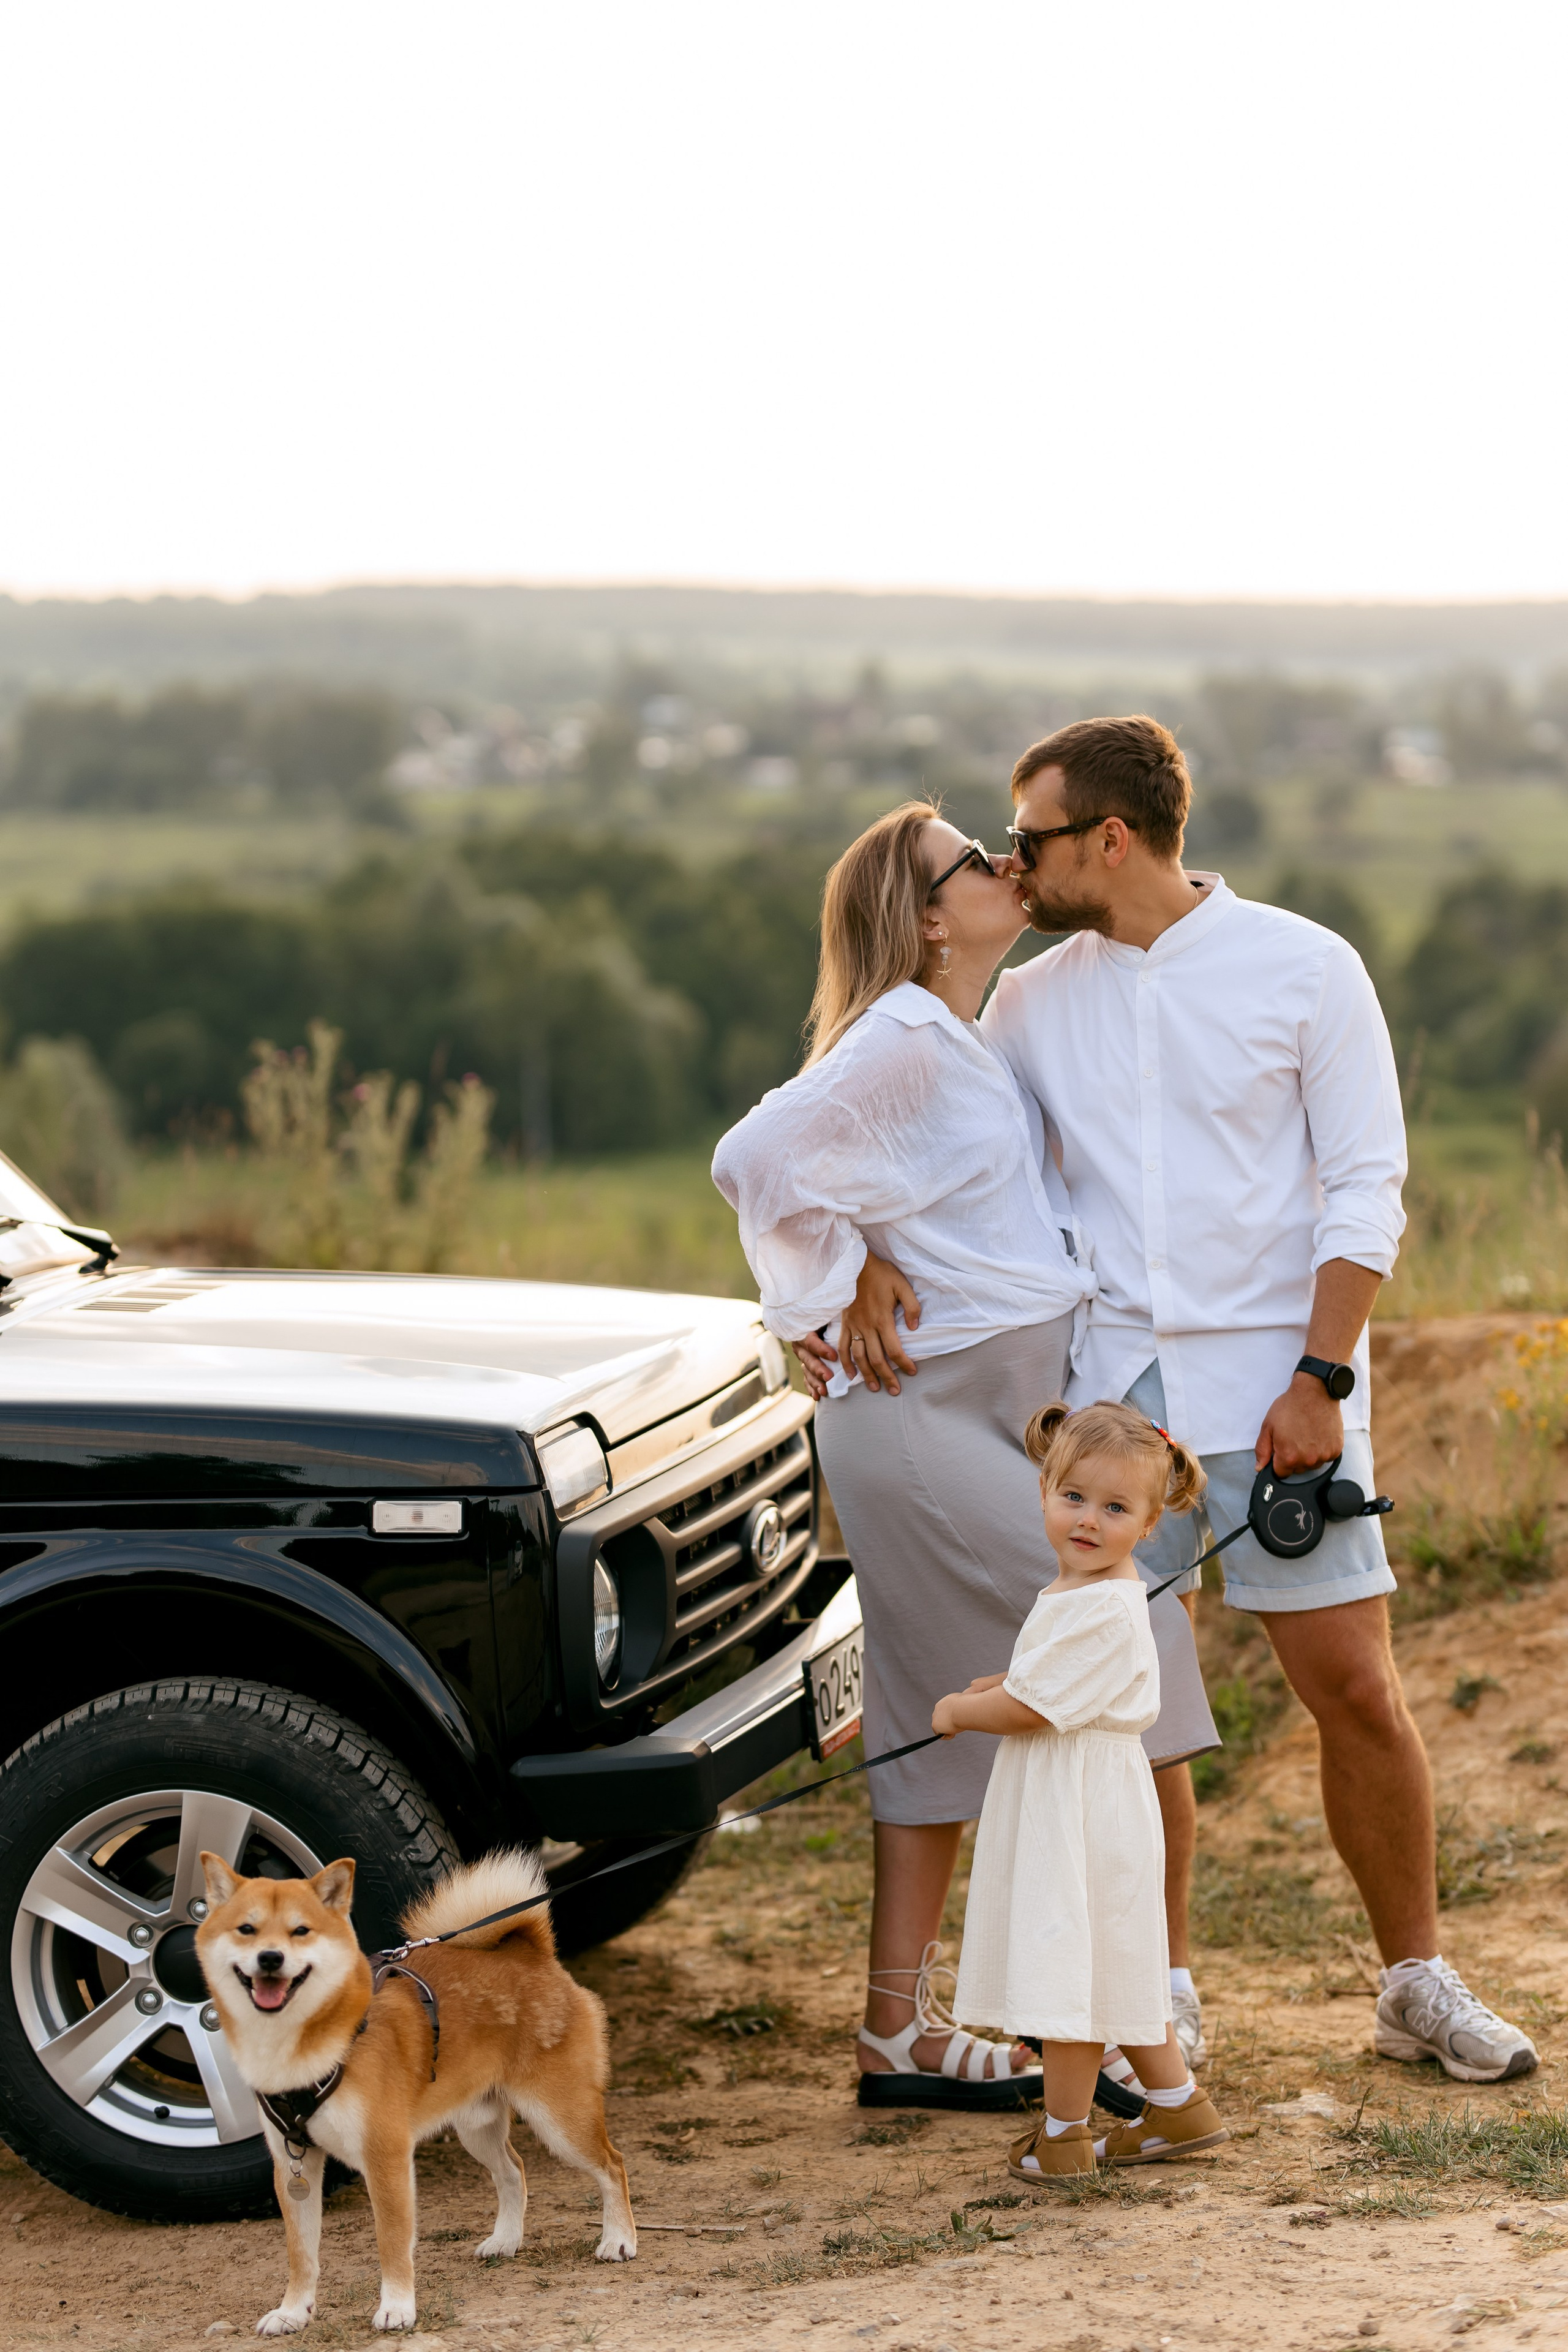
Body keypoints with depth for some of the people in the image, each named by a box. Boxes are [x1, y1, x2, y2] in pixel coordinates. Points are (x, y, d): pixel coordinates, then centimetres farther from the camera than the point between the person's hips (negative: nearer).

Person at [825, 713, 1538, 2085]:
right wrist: (876, 1260, -11)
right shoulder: (1032, 1004, 10)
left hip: (1273, 1379, -3)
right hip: (1104, 1386, 3)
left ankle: (1419, 1983, 12)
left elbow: (1365, 1188, -3)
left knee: (1355, 1687, -3)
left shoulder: (1303, 969, -1)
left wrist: (1320, 1379, -12)